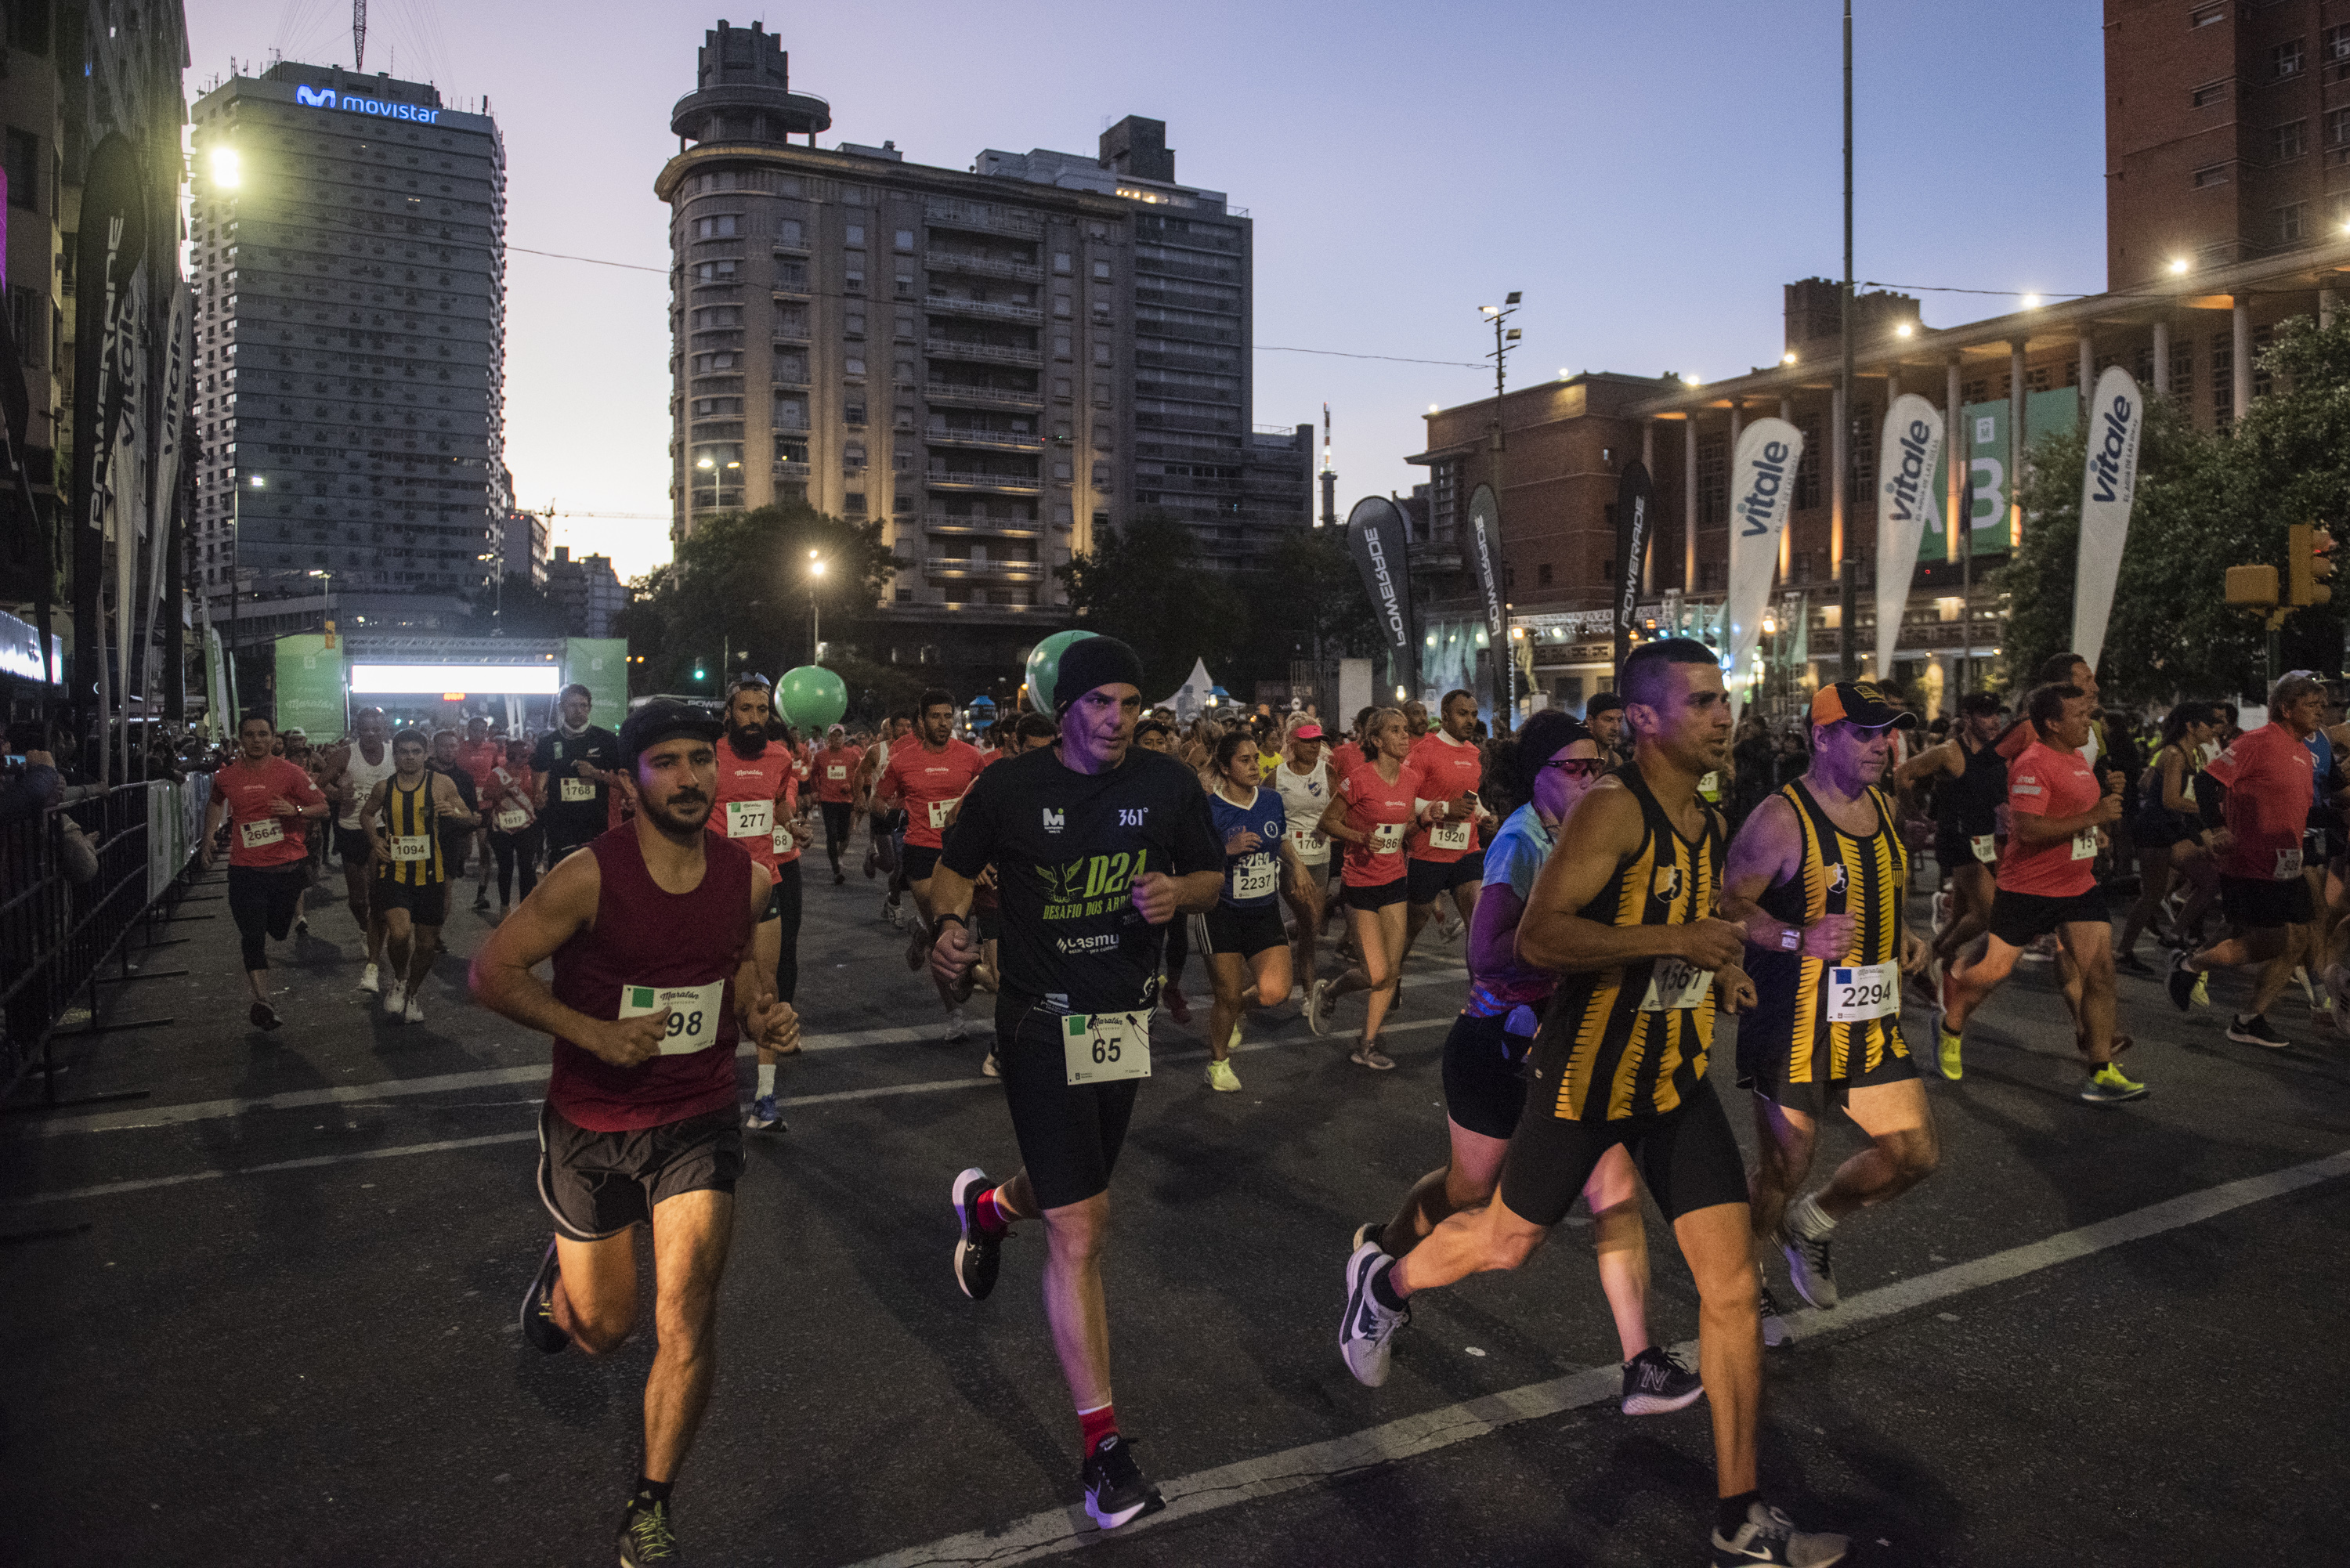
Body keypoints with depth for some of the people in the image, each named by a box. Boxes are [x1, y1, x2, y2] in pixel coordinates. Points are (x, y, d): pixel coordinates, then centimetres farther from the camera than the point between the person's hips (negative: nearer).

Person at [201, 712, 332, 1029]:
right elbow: (215, 802, 25)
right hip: (245, 869, 1)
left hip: (288, 865, 0)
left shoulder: (290, 772, -5)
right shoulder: (226, 777, 2)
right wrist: (208, 839, 18)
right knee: (252, 937, -8)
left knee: (279, 930, 15)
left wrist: (296, 810, -20)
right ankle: (262, 1003, -11)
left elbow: (322, 806, -1)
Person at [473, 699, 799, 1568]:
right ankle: (561, 1276, 53)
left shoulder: (746, 877, -7)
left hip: (698, 1123, 1)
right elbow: (492, 972, -13)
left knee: (687, 1315, -12)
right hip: (591, 1127, -1)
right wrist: (596, 1033, -24)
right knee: (603, 1329, 14)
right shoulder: (589, 877, -19)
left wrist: (761, 1012, -9)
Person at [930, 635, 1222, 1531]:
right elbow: (956, 870, 6)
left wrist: (1177, 893, -14)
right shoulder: (1009, 787, -7)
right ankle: (1102, 1444, 6)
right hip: (1042, 1023, -4)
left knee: (1071, 1195, 22)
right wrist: (951, 925, -15)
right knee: (1080, 1233, -7)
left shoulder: (1168, 785, -1)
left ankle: (986, 1208, 60)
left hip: (1126, 1019, 4)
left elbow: (1212, 877, 9)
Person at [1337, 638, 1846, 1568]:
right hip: (1588, 1075, -7)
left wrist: (1721, 971, 7)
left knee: (1731, 1287, 2)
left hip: (1676, 1079, 7)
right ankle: (1384, 1282, 45)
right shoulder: (1613, 809, -20)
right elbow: (1538, 938, -28)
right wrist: (1672, 940, -32)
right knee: (1507, 1244, 12)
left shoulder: (1706, 822, 6)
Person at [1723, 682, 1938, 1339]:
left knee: (1914, 1153, 7)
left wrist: (1904, 935, 8)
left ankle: (1810, 1226, 33)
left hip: (1872, 1021, 7)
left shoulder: (1883, 808, 9)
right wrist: (1799, 938, -29)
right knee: (1783, 1168, 4)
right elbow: (1728, 903, -17)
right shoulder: (1781, 818, -16)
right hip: (1793, 1022, -7)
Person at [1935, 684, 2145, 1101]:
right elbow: (2028, 830, -28)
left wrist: (2107, 793, 7)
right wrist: (2093, 816, -25)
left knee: (2100, 973, -2)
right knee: (1993, 970, 1)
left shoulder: (2078, 758, 12)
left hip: (2080, 886, 8)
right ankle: (1951, 1032, 28)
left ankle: (2102, 1073, 3)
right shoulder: (2032, 763, -18)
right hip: (2029, 889, -8)